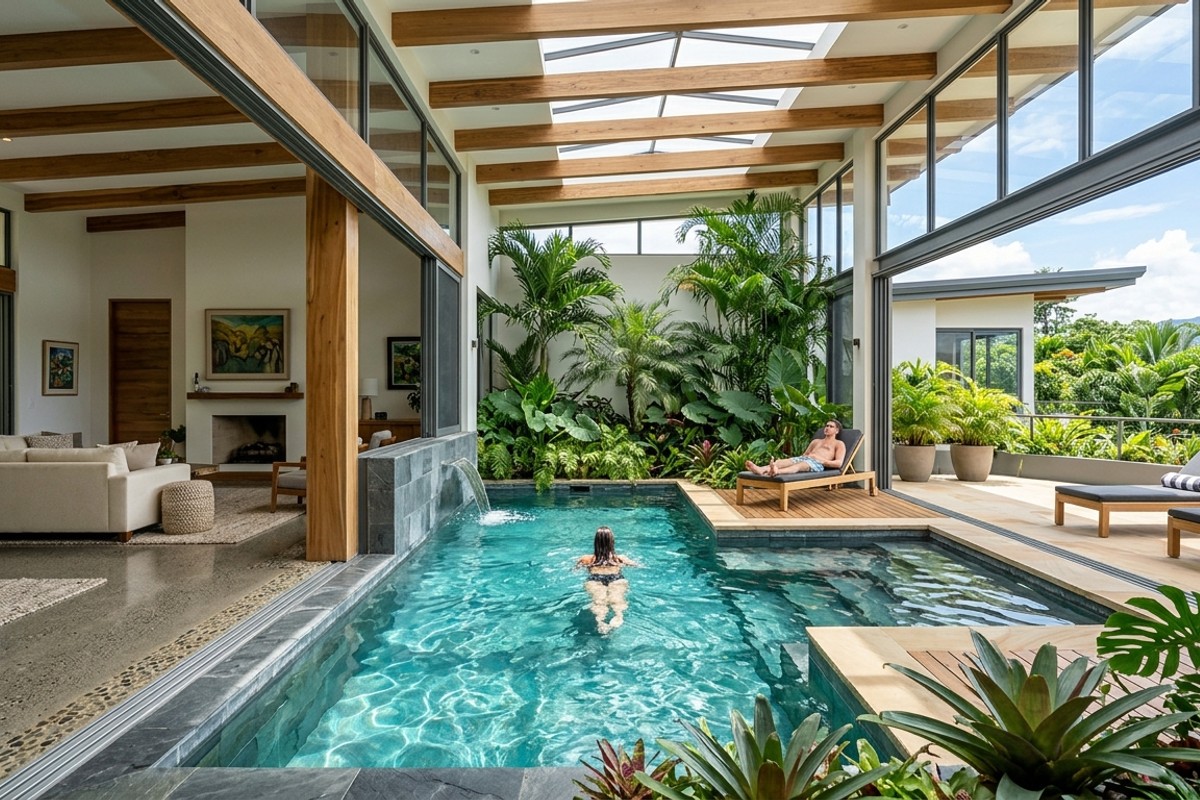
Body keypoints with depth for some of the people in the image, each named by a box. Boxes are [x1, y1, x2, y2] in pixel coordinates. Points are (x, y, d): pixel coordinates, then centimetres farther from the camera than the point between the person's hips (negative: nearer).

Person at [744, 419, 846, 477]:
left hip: (817, 464, -6)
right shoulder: (816, 441, 38)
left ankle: (777, 472, -74)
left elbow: (838, 463, 3)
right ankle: (760, 469, -57)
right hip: (803, 458, 6)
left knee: (800, 465, -41)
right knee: (784, 461, -28)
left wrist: (822, 461, -12)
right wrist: (800, 457, 6)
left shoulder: (839, 444, 20)